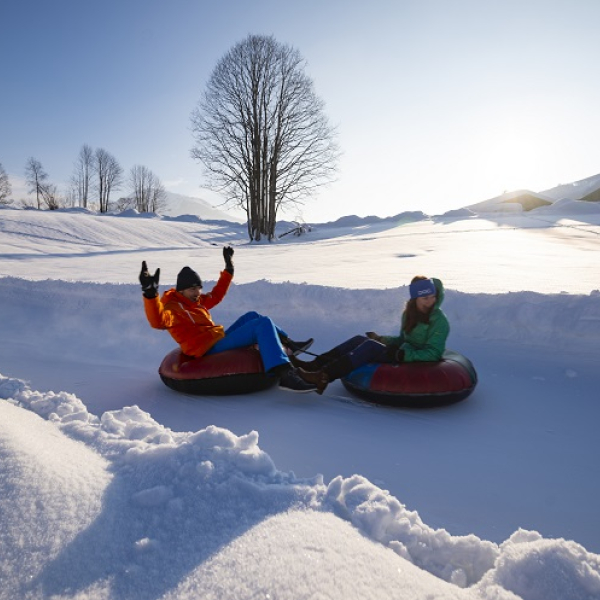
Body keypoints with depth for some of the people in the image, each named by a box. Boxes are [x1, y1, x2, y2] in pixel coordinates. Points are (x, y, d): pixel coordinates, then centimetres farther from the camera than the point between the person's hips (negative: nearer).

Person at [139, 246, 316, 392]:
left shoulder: (196, 301, 15)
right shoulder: (173, 307, -13)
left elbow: (216, 295, 30)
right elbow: (158, 320, -35)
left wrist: (228, 269, 30)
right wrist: (150, 293, -51)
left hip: (220, 340, 11)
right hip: (212, 350, -11)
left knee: (252, 316, 25)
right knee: (263, 324, -20)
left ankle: (288, 344, 24)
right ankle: (285, 374, -34)